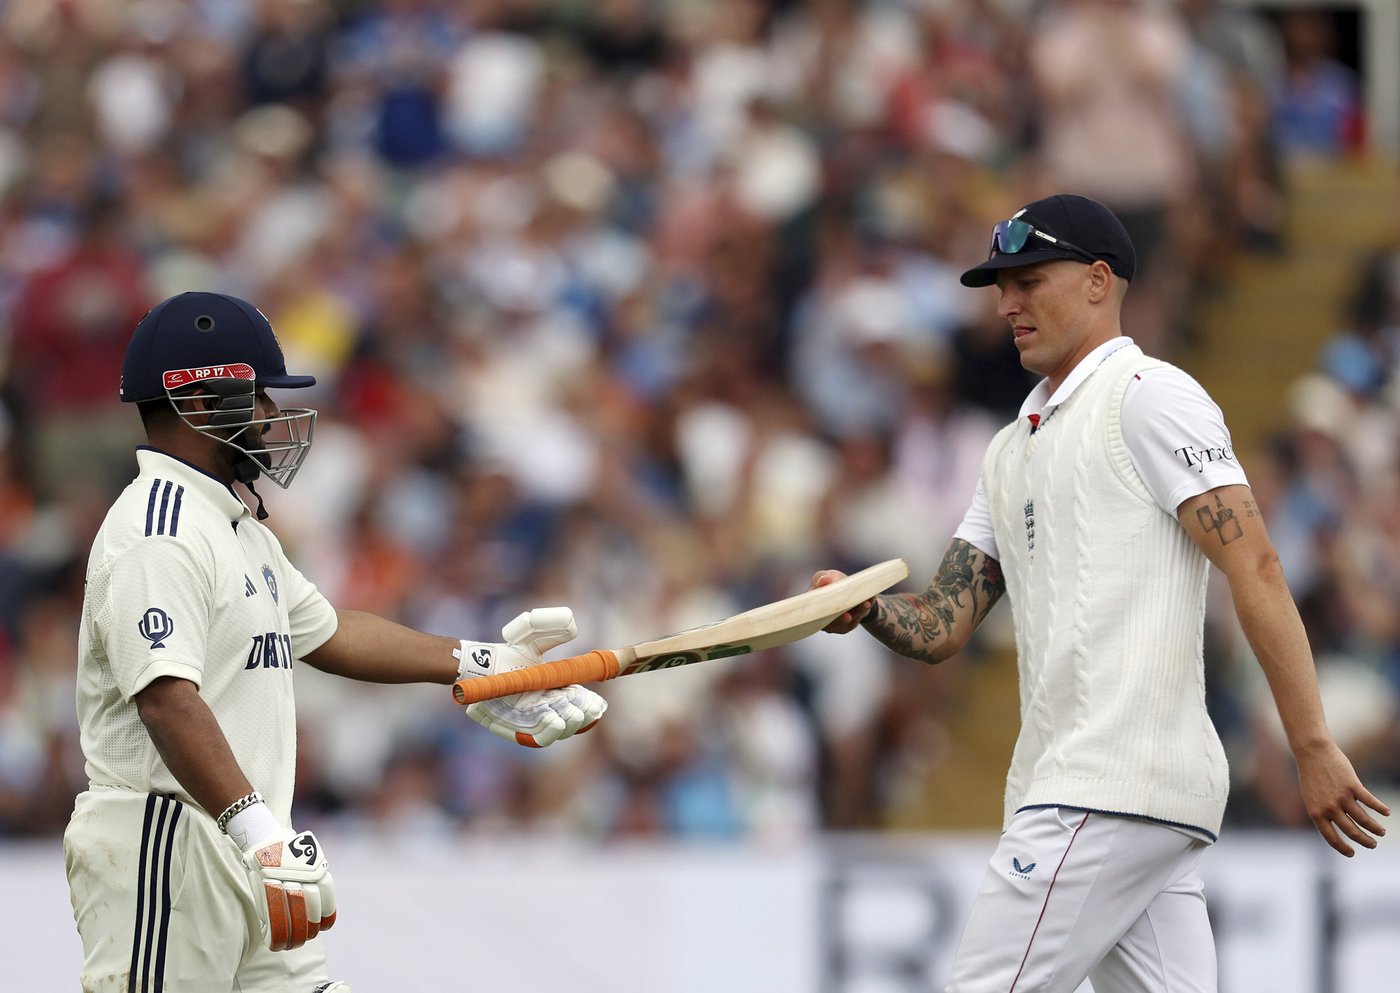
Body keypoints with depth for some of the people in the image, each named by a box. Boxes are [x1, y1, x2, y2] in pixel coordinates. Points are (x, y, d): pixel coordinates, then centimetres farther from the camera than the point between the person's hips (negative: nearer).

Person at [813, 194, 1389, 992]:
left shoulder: (1148, 396, -4)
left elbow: (1255, 571, -12)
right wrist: (867, 609, -5)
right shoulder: (1013, 450, 24)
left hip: (1118, 789, -9)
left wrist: (1314, 749, -18)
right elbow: (941, 628, 18)